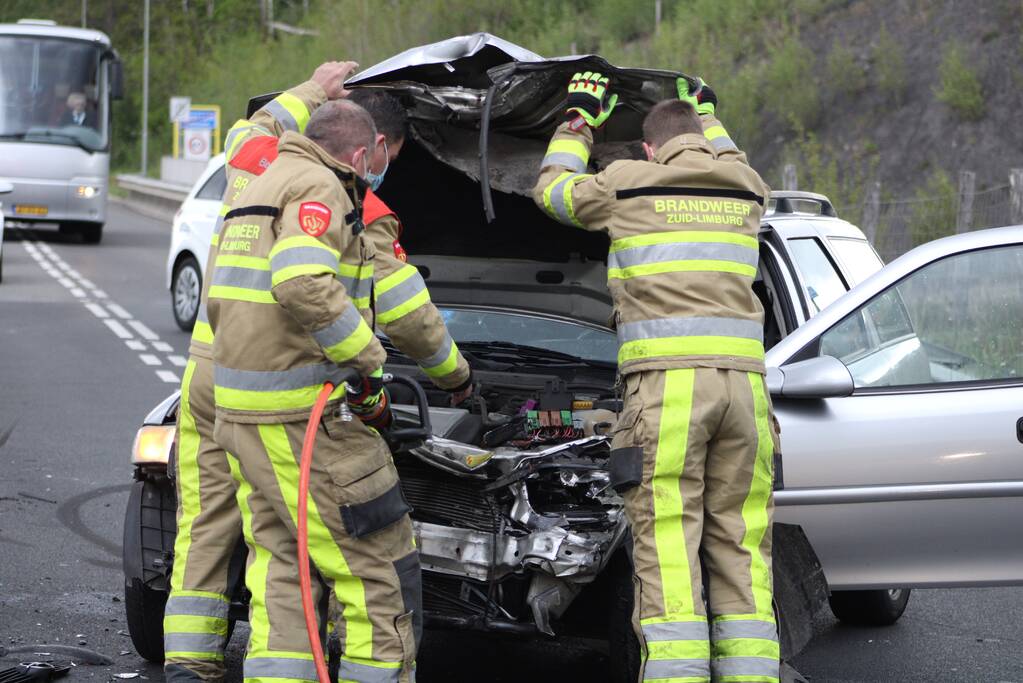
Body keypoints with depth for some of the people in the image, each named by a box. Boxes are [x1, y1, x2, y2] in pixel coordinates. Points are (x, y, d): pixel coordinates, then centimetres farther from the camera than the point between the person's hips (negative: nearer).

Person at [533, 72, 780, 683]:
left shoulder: (630, 184, 8)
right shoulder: (745, 190, 19)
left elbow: (551, 190, 28)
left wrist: (581, 120, 41)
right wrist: (708, 115, 59)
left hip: (667, 384, -4)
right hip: (742, 383, 4)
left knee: (668, 550, -7)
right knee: (740, 551, 6)